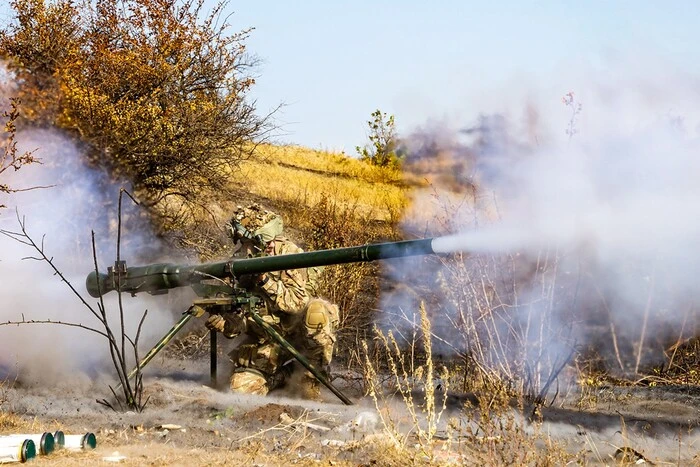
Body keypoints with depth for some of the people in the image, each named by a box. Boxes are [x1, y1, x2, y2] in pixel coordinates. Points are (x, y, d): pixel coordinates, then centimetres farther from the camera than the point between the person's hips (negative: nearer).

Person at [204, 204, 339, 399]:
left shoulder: (289, 253, -14)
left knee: (316, 310, -37)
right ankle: (283, 374, 18)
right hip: (265, 340, 5)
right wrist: (226, 324, -23)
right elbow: (243, 318, 0)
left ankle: (313, 374, -18)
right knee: (241, 387, -13)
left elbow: (300, 302, -23)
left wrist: (266, 281, -34)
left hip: (297, 330, -5)